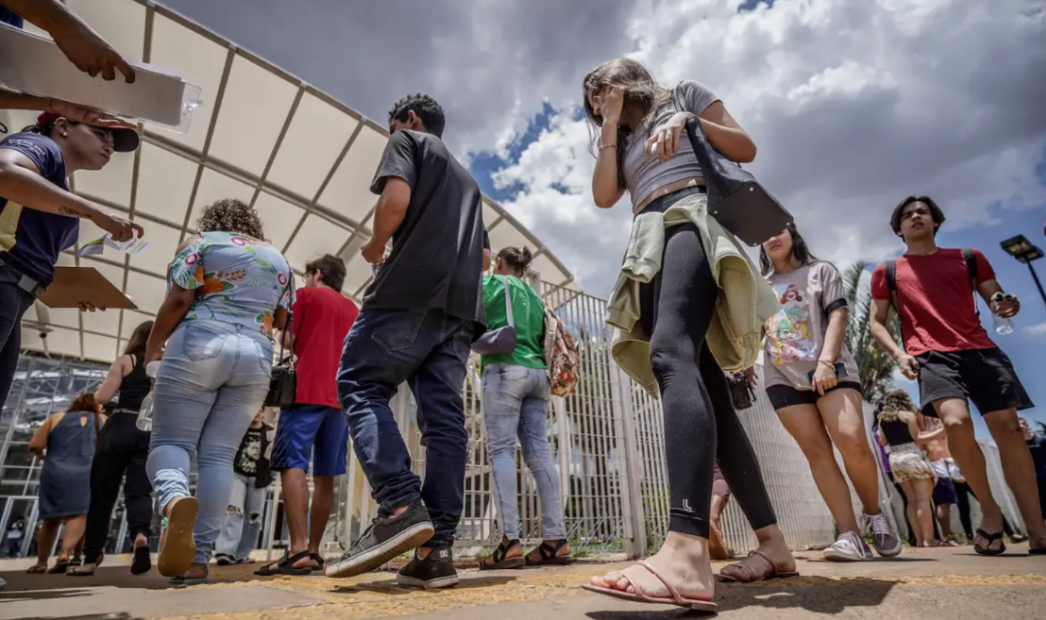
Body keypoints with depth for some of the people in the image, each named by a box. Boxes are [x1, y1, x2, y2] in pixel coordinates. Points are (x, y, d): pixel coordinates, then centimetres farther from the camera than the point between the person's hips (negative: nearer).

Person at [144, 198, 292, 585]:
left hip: (200, 345, -3)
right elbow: (282, 322, 14)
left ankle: (174, 500, -31)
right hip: (256, 358, 3)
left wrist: (152, 347, 9)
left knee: (170, 440, 1)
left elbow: (178, 300, -2)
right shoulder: (278, 259, 20)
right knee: (219, 455, 2)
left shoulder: (201, 242, 10)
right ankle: (199, 558, -3)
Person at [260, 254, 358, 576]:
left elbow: (289, 341, 2)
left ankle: (298, 550, -20)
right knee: (325, 476, 6)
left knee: (293, 465, -10)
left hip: (307, 391, -5)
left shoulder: (306, 295, 7)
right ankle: (313, 550, 9)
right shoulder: (353, 310, 21)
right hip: (340, 397, 6)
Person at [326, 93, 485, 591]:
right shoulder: (466, 179, 34)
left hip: (412, 289, -6)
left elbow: (395, 199, -8)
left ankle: (400, 507, -17)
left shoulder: (407, 140, 13)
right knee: (444, 416, -2)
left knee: (360, 385, -1)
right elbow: (482, 257, 31)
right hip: (461, 304, 7)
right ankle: (437, 549, -5)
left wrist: (376, 247, 7)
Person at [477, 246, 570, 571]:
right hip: (537, 373, 6)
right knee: (539, 452, 0)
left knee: (501, 450, -9)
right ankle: (556, 539, -4)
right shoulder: (535, 296, 26)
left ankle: (510, 541, -16)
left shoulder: (493, 282, 8)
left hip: (506, 369, -6)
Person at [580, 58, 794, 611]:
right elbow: (604, 196, 14)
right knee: (703, 386, -4)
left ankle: (687, 551, -47)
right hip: (650, 246, 7)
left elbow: (746, 150, 11)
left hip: (691, 219, -6)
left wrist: (690, 122, -3)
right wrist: (610, 128, 17)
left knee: (671, 354, -33)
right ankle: (772, 542, 2)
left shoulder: (684, 94, 20)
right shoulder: (622, 142, 33)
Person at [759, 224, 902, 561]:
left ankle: (873, 515, 6)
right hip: (783, 377, 3)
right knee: (817, 452, -6)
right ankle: (850, 535, -6)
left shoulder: (820, 271, 13)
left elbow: (838, 315, 0)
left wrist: (826, 361, -14)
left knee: (853, 441, -19)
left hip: (829, 369, -2)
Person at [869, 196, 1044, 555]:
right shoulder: (888, 272, 12)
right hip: (932, 356, -3)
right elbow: (877, 321, 12)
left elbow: (997, 300, 19)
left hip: (981, 350, 3)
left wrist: (1008, 305, -7)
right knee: (956, 422, -24)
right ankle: (989, 509, -1)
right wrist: (898, 354, -5)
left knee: (1008, 427, -4)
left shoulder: (969, 258, 18)